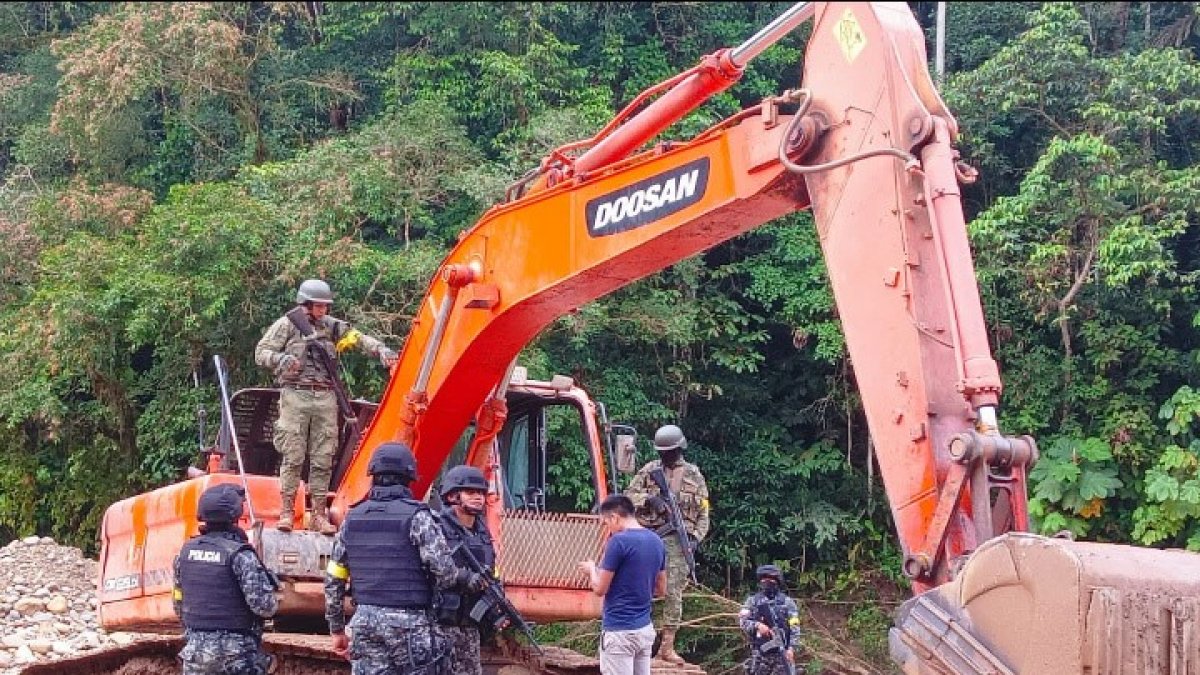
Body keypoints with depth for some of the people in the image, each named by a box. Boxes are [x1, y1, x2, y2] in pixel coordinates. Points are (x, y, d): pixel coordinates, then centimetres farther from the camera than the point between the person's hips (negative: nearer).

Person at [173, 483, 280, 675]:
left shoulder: (186, 551, 3)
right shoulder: (239, 555, -16)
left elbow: (178, 604, 12)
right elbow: (265, 606, -19)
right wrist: (273, 602, 3)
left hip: (195, 649, 6)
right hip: (236, 653, -5)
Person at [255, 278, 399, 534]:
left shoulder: (331, 326, 13)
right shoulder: (287, 325, 3)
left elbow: (358, 338, 5)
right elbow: (261, 353, 0)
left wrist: (380, 350, -13)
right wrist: (280, 358, -20)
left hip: (325, 398, 4)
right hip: (295, 395, -4)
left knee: (323, 460, 3)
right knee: (293, 456, -5)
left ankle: (319, 514, 8)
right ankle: (287, 511, 2)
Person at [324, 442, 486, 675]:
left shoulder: (352, 519, 9)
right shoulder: (416, 516, -7)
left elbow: (333, 581, 13)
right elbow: (443, 570, -14)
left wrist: (337, 629, 21)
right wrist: (467, 578, 7)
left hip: (364, 621, 5)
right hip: (408, 622, -4)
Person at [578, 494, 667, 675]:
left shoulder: (619, 541, -15)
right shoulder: (656, 542, 8)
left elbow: (600, 589, -10)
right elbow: (660, 590, 16)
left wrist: (591, 569, 8)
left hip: (619, 631, -8)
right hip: (645, 629, 8)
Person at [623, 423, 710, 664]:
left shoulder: (693, 474, 8)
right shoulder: (650, 469, 8)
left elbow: (703, 511, 8)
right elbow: (629, 495, 5)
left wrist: (696, 537, -5)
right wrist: (648, 499, -14)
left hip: (677, 539, 0)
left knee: (674, 593, -1)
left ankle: (667, 646, 2)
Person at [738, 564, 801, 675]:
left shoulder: (787, 602, 6)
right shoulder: (752, 601, 9)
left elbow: (795, 628, 0)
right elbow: (742, 621, -2)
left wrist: (791, 648, -11)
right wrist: (757, 625, -20)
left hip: (782, 652, -1)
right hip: (759, 652, 1)